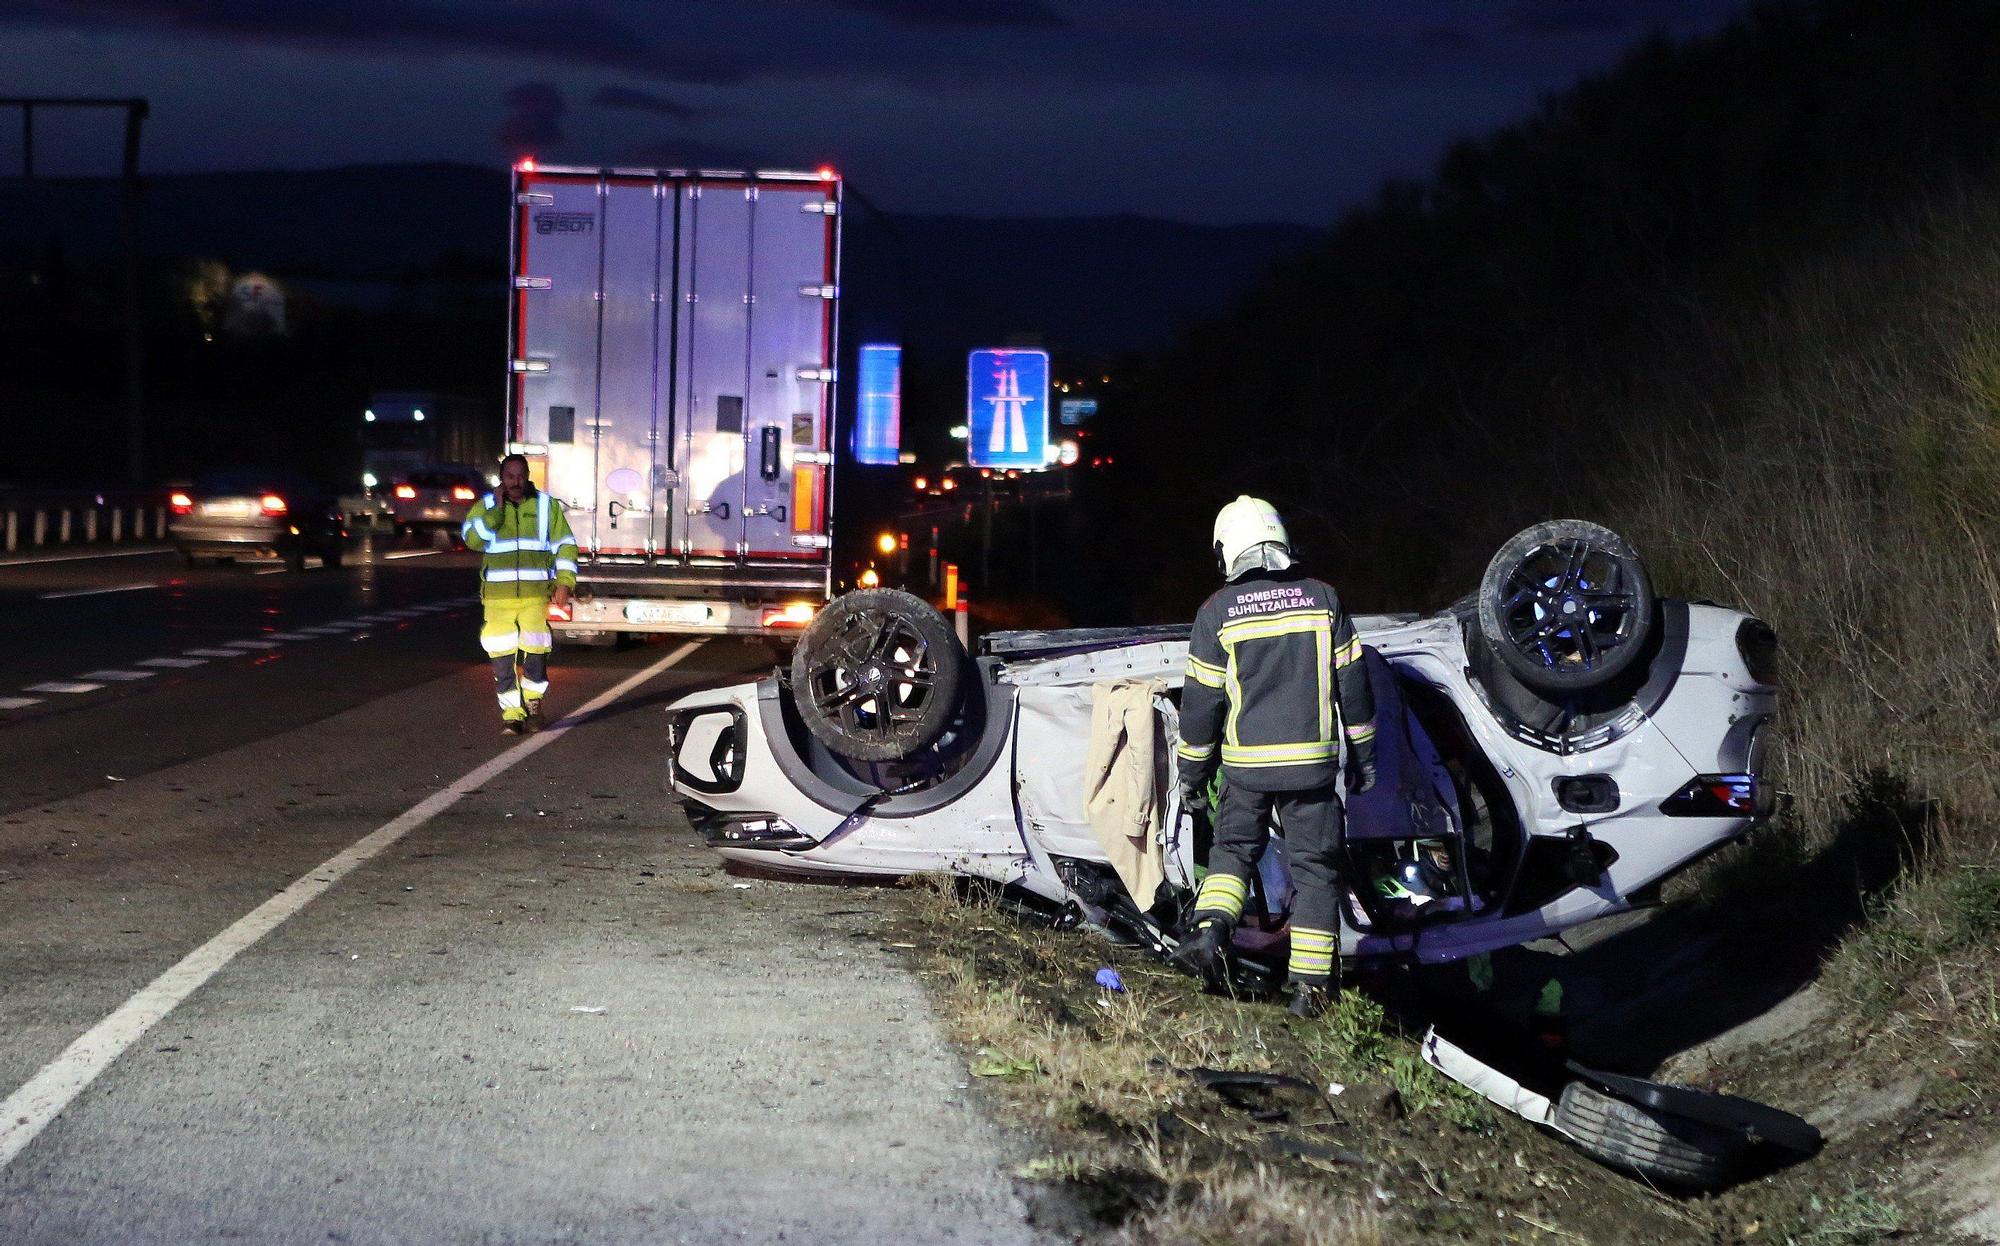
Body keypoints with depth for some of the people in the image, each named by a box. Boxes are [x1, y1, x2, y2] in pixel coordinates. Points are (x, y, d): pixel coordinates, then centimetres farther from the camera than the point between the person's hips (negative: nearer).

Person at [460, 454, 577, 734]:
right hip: (498, 596, 1)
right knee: (503, 656, -2)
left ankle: (532, 700, 18)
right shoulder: (486, 506, 8)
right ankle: (511, 714, 7)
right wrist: (497, 509, -10)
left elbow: (565, 545, 8)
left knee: (535, 650, -8)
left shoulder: (546, 506, 8)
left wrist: (564, 582, -2)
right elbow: (473, 538, -9)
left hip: (535, 595, -1)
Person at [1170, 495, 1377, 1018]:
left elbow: (1200, 700, -1)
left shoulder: (1217, 612, -3)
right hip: (1312, 762, 0)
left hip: (1246, 764, 0)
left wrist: (1193, 770, 10)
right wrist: (1362, 753, 14)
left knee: (1233, 848, 20)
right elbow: (1351, 682, 5)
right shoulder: (1322, 598, 1)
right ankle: (1311, 984, 5)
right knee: (1315, 866, 7)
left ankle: (1211, 928, -5)